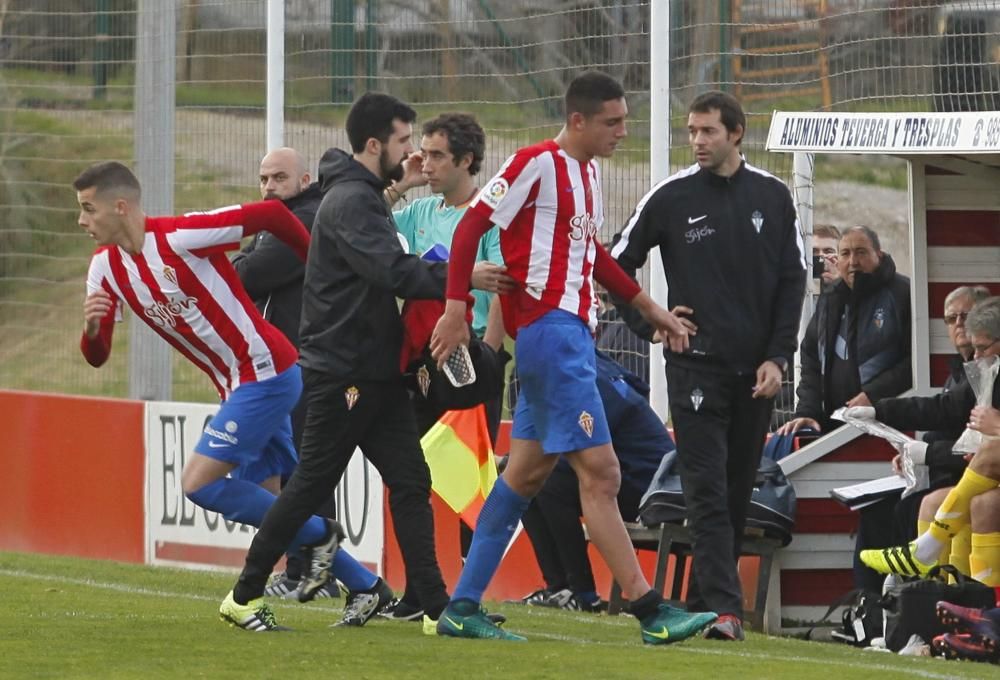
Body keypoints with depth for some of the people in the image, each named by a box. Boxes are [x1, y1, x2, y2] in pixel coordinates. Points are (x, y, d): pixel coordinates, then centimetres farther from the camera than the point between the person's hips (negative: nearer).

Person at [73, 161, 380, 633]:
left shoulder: (179, 237, -21)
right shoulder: (106, 266, 3)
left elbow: (272, 214, -20)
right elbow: (97, 356, 5)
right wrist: (92, 328, -18)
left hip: (265, 372, -9)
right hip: (237, 384, 9)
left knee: (199, 484, -14)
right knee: (264, 501, 10)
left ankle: (317, 535, 1)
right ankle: (367, 590, 20)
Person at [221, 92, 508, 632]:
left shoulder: (367, 197, 15)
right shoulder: (349, 202, -16)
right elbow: (393, 271, -29)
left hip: (376, 373, 9)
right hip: (341, 372, -9)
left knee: (409, 483, 1)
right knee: (310, 487, -1)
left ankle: (437, 605, -2)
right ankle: (245, 594, 11)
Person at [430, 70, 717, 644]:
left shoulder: (589, 171, 17)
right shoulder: (538, 164, -11)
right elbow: (471, 228, -12)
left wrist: (648, 307, 32)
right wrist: (456, 309, -19)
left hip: (574, 332, 10)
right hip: (550, 328, -10)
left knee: (527, 473, 10)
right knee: (600, 472, -11)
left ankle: (462, 608, 13)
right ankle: (651, 612, -13)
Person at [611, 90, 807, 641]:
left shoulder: (772, 197, 6)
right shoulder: (670, 198, 0)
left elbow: (793, 280, 7)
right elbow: (618, 264, 8)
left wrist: (778, 357, -1)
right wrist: (649, 323, -1)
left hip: (754, 370, 3)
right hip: (696, 366, -3)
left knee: (737, 493, 6)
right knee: (707, 491, -11)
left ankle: (703, 600, 16)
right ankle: (722, 608, -18)